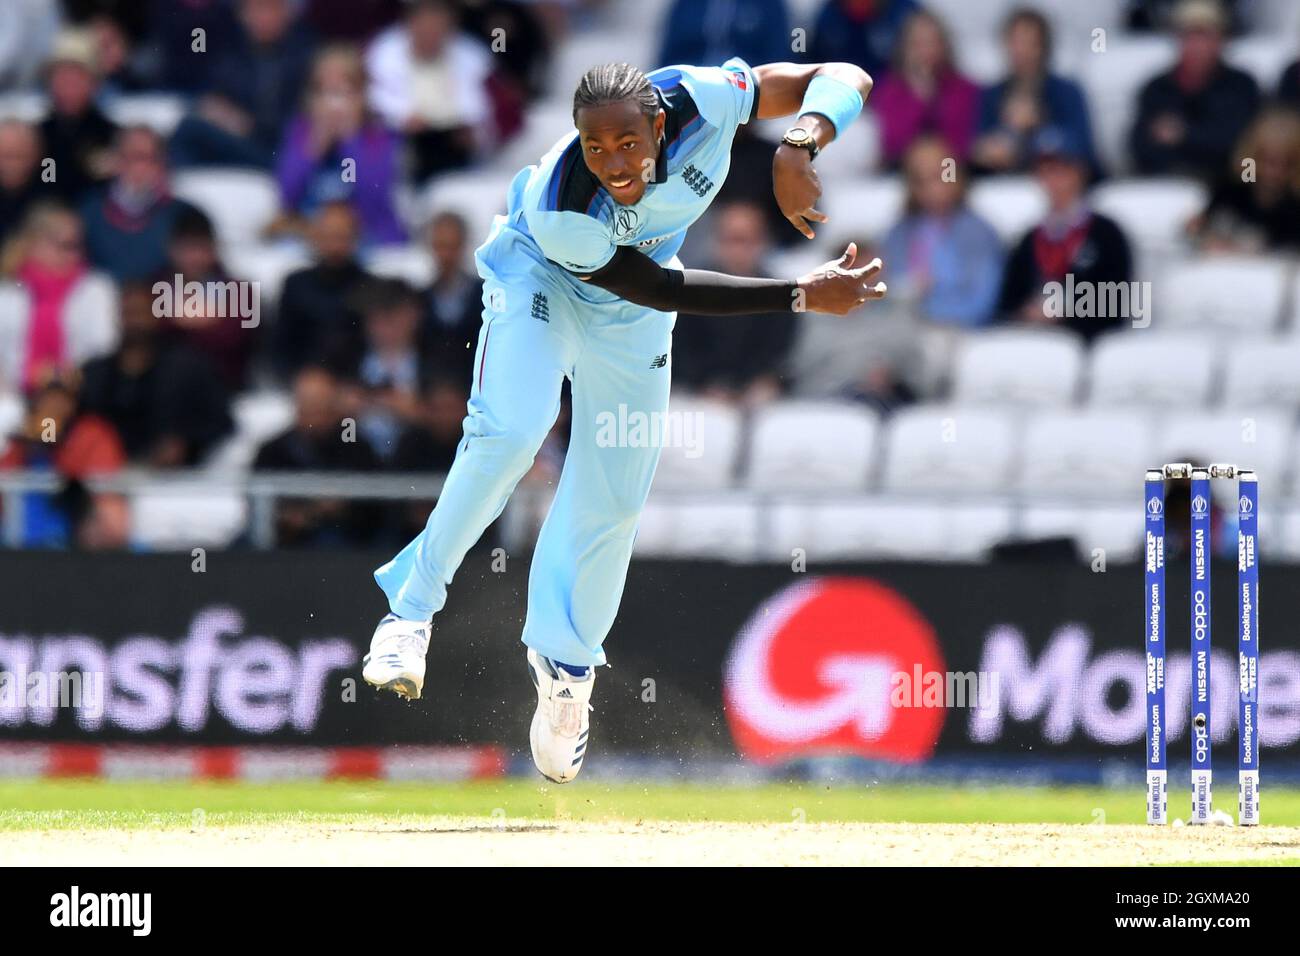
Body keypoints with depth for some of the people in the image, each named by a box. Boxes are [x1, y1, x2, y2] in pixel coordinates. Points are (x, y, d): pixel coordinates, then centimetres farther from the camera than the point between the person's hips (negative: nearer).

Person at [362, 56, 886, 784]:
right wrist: (800, 295, -34)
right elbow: (661, 289, -31)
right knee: (509, 434, -29)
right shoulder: (561, 214, -41)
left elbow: (843, 79, -30)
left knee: (613, 499, 8)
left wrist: (798, 146, -50)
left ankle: (567, 665, 30)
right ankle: (413, 607, -13)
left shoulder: (703, 101, -35)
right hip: (541, 280, -4)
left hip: (626, 323, 4)